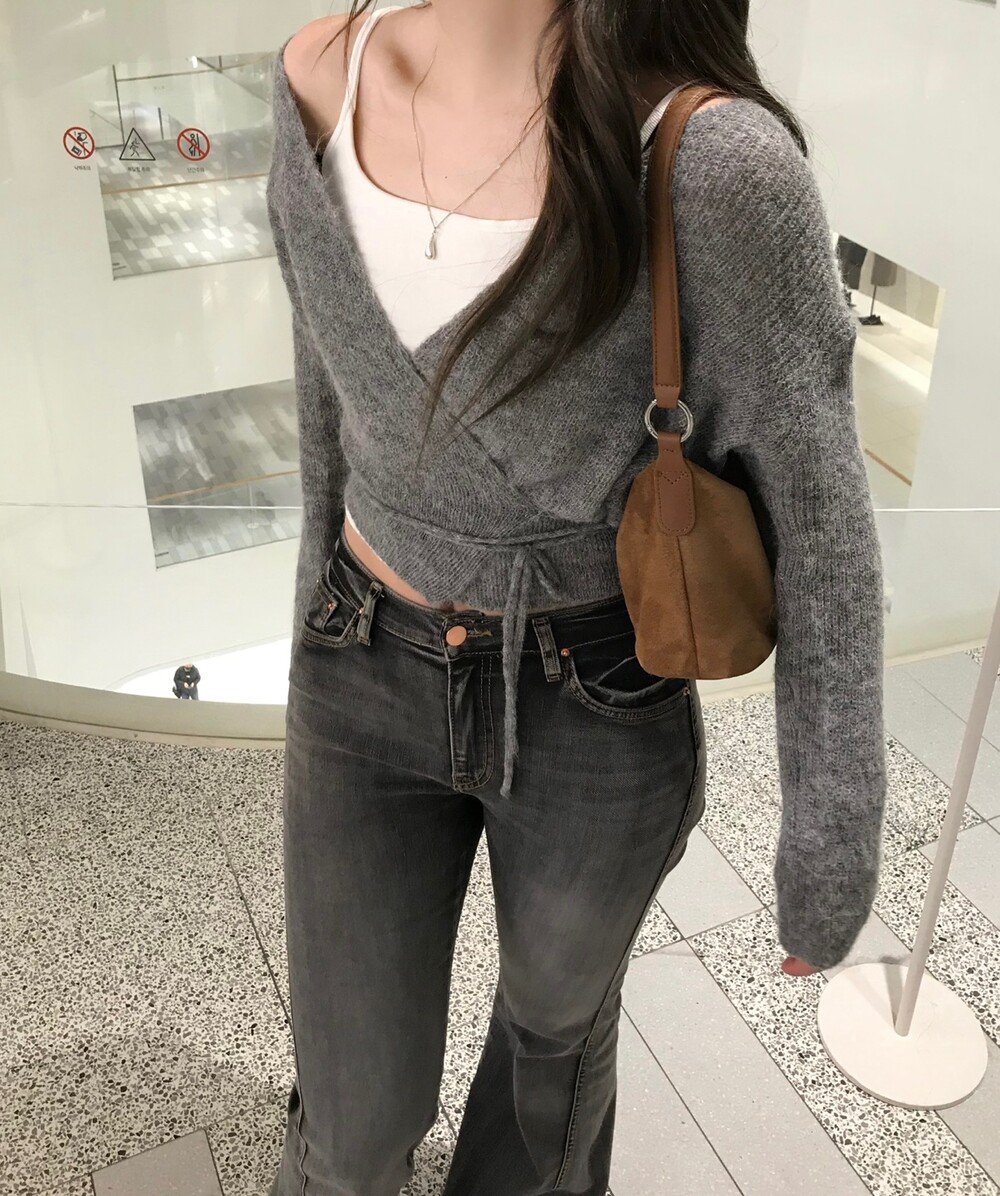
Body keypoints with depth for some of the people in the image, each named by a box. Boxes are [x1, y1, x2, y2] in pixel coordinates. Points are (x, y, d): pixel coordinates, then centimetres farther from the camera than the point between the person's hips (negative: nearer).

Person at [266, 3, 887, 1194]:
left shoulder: (716, 161, -25)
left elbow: (820, 526, -16)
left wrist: (830, 852, -8)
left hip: (598, 710, -2)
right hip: (368, 687, 3)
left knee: (556, 1017, 28)